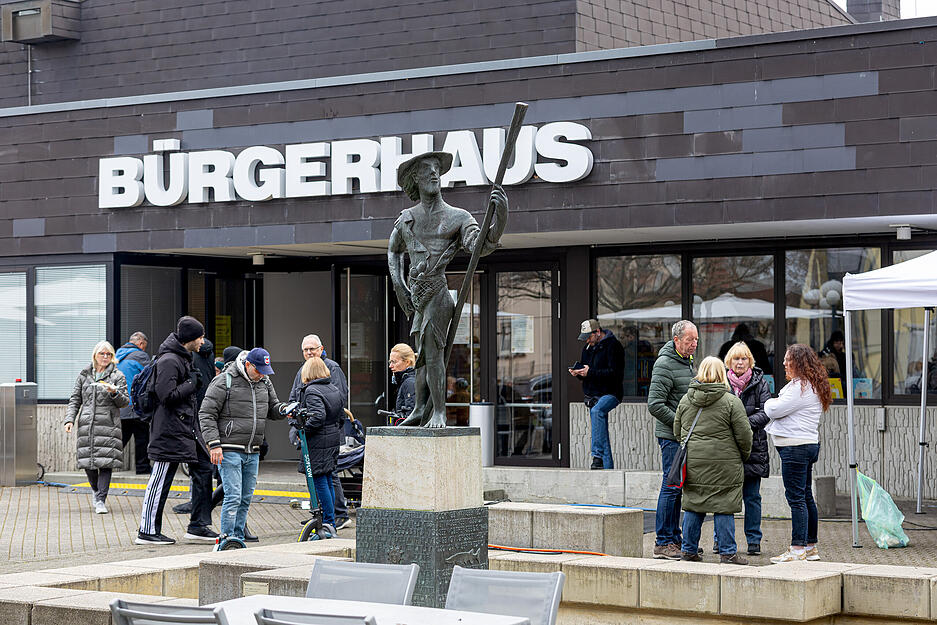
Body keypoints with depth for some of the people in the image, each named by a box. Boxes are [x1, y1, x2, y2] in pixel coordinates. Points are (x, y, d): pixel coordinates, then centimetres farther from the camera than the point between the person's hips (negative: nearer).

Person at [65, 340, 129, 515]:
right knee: (88, 462, 2)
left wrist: (115, 393, -17)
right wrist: (70, 419, 1)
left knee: (106, 462, -11)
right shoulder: (84, 376, 13)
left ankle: (101, 500, -8)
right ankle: (96, 491, 29)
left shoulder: (117, 376, 6)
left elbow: (125, 402, 3)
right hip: (87, 425, 2)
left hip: (108, 425, -2)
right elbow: (75, 400, 14)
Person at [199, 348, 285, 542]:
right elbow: (206, 414, -8)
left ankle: (238, 538, 17)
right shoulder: (224, 382, -9)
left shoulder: (264, 382, 11)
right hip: (229, 451, -6)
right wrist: (214, 444, -15)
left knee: (246, 499, 9)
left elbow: (272, 408, 22)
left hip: (252, 453, 7)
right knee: (233, 497, -11)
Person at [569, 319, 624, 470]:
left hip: (610, 393, -8)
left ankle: (598, 456, -38)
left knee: (597, 411, -35)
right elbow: (584, 369, 23)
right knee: (602, 435, 7)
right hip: (592, 395, 8)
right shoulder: (588, 348, 16)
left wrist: (590, 372, -24)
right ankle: (608, 467, 13)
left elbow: (614, 373, -19)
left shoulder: (613, 345, -9)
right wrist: (577, 373, -1)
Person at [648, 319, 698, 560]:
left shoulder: (687, 361, 15)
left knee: (678, 487, 12)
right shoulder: (665, 364, -14)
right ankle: (663, 543, -4)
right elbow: (655, 405, -19)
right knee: (672, 486, -8)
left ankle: (674, 539, 18)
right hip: (671, 437, -9)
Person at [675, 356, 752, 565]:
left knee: (693, 505, 11)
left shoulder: (686, 399, 7)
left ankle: (689, 550, 17)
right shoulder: (731, 401, -8)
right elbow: (744, 434, -6)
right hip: (723, 465, -4)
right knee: (723, 508, 1)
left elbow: (677, 431, 15)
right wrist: (744, 454, 11)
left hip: (692, 462, 4)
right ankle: (728, 552, 5)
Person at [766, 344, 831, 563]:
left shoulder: (800, 387, -15)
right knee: (806, 497, 14)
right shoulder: (812, 386, 18)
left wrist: (770, 403, 4)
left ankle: (797, 549, -9)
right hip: (809, 445, 11)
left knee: (796, 498, -9)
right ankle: (811, 547, 20)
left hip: (795, 447, -11)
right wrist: (775, 404, 2)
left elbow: (774, 410, -16)